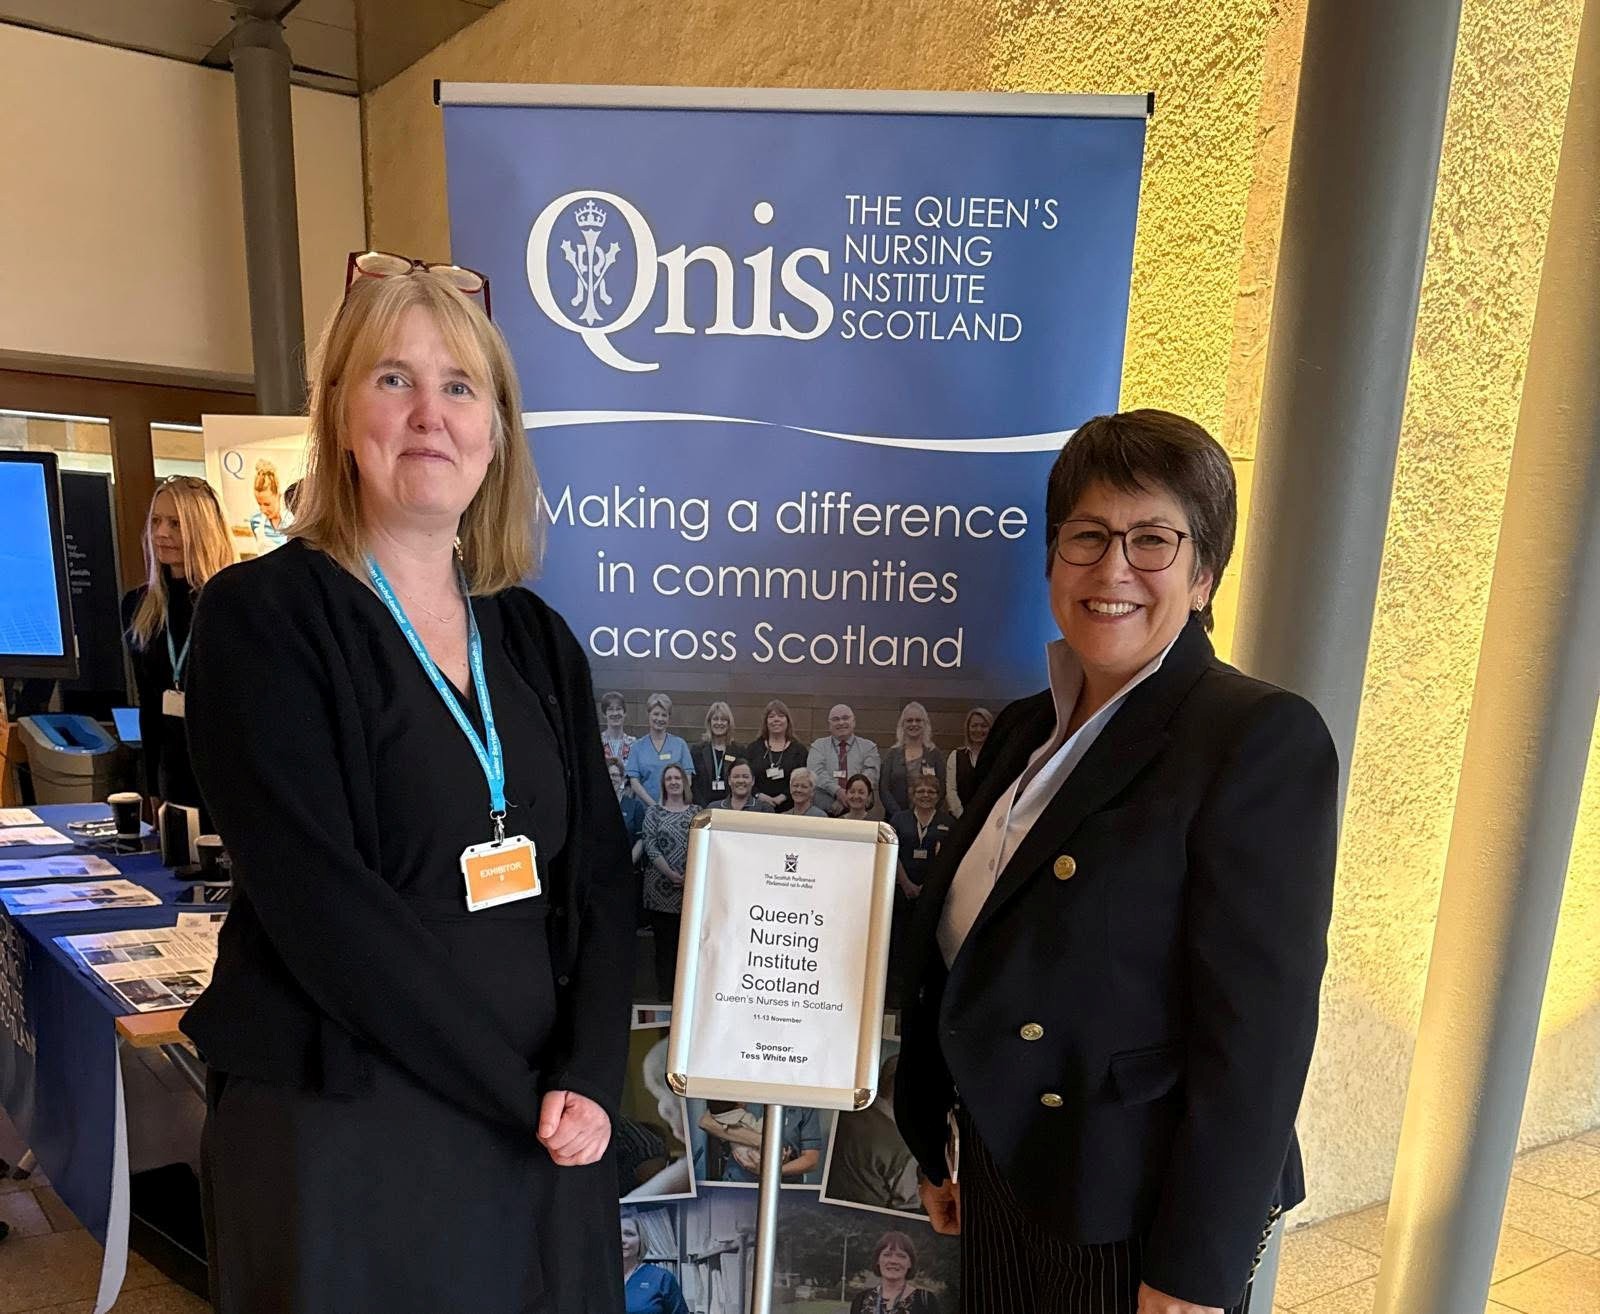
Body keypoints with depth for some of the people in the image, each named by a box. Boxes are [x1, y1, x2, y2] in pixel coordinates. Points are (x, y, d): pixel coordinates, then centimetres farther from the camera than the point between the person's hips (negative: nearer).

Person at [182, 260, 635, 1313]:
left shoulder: (536, 639, 5)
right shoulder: (263, 617, -9)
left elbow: (601, 879, 3)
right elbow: (319, 901, -18)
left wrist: (587, 1078, -9)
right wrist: (523, 1090, -14)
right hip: (346, 1133, -4)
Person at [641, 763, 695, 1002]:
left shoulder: (696, 812, 10)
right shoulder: (654, 813, 6)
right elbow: (651, 847, -3)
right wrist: (670, 874, -13)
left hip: (692, 888, 1)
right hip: (661, 889, -1)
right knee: (664, 942, 2)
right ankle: (665, 994, 10)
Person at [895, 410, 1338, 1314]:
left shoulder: (1264, 738, -18)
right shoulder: (1024, 731, 3)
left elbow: (1257, 1029, -20)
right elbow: (965, 956, 8)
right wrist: (938, 1145, 14)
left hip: (1138, 1223, -6)